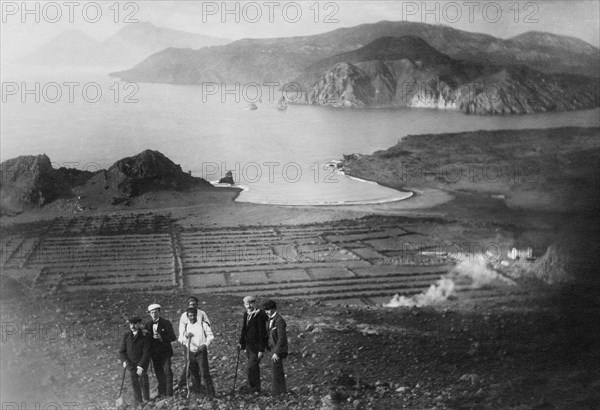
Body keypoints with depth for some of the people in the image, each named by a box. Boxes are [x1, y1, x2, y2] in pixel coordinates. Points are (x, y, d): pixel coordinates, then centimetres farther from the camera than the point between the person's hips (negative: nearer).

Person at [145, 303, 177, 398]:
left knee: (167, 371, -9)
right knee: (158, 373, 8)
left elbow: (173, 337, -9)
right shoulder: (148, 324, 7)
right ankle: (162, 393, 18)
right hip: (154, 353, 4)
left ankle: (169, 393, -4)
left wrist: (161, 337, -23)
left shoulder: (166, 323, -5)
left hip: (165, 352, -4)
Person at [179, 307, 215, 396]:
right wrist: (186, 336, -11)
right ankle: (197, 391, 27)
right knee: (194, 374, 11)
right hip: (190, 353, 4)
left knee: (205, 373, -10)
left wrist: (205, 344, -16)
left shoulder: (203, 324, -1)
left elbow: (210, 336, -1)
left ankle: (211, 393, -6)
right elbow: (180, 339, 10)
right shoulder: (185, 327, 10)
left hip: (201, 352, -4)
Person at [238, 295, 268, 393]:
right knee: (254, 367, 17)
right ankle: (256, 389, 28)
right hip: (249, 345, 8)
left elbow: (262, 333, -17)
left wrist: (261, 349, -18)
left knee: (251, 367, -12)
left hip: (256, 346, -8)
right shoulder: (246, 314, 8)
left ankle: (255, 389, -1)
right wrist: (241, 343, 14)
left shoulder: (259, 315, -17)